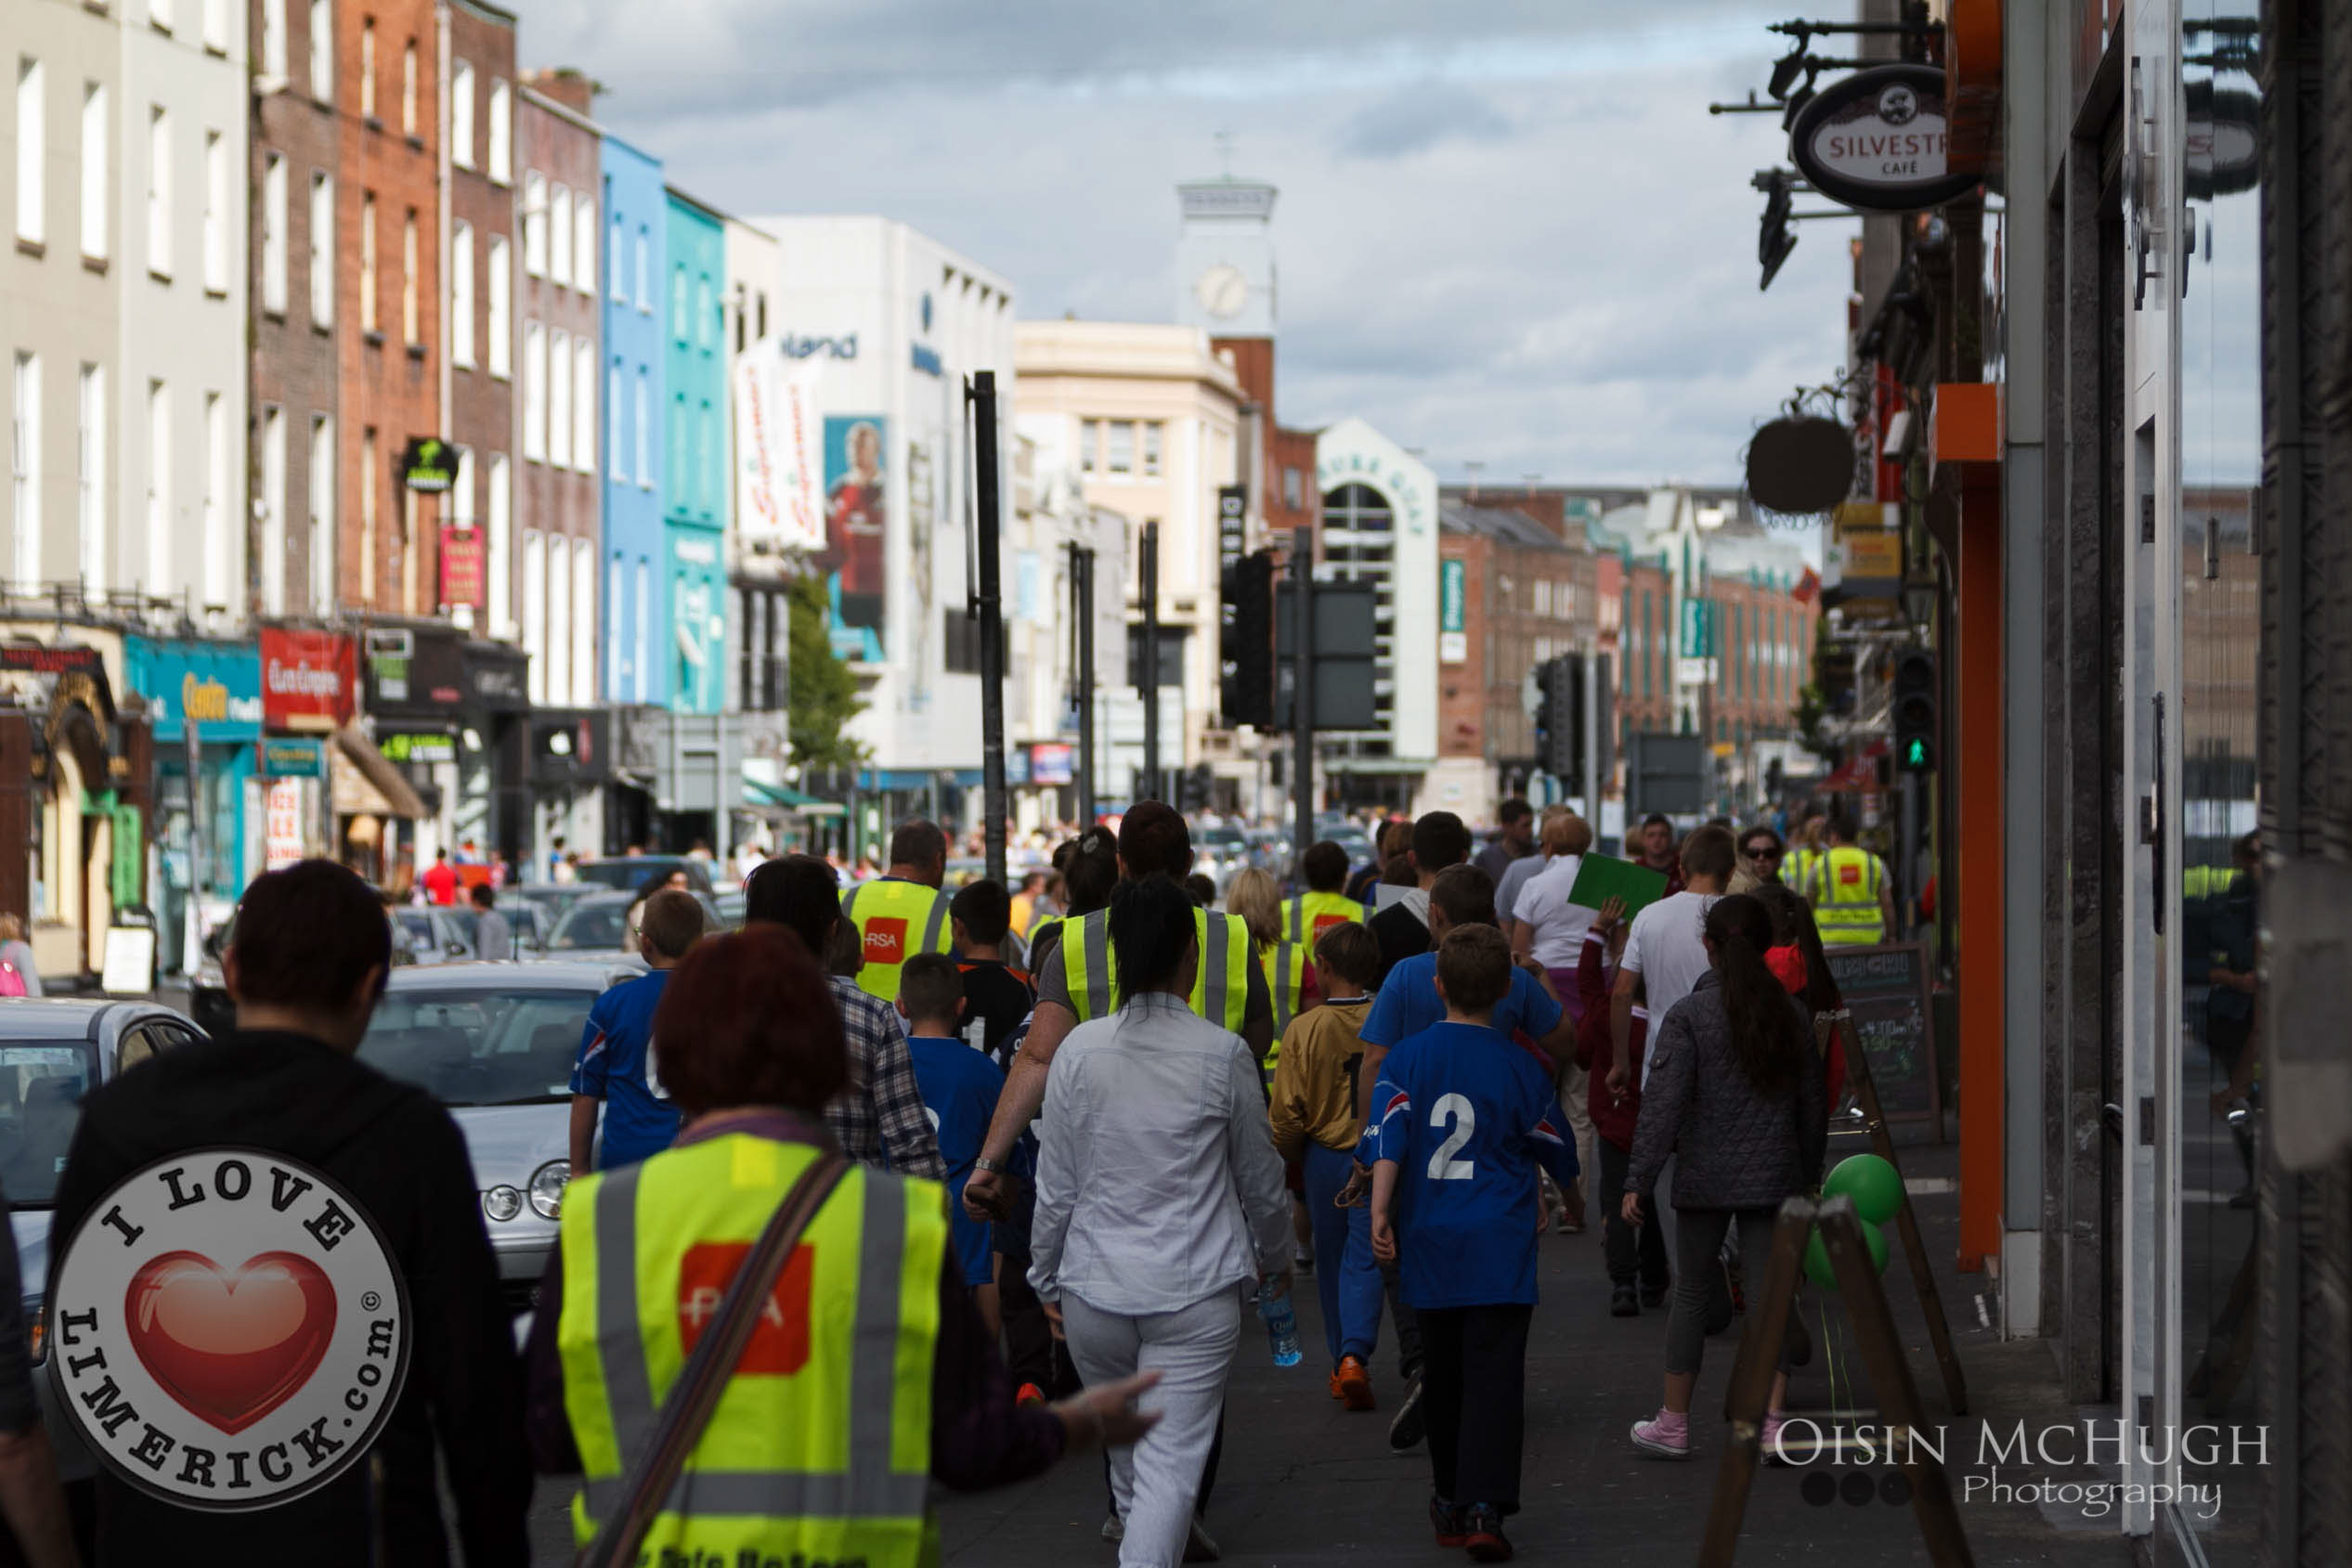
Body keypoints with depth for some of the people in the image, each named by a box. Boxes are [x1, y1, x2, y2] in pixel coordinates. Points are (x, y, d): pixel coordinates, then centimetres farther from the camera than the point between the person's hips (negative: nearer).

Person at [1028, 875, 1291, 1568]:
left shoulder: (1079, 1051, -3)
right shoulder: (1223, 1054, -6)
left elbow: (1055, 1190, 2)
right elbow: (1261, 1180, 6)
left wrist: (1047, 1278, 17)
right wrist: (1276, 1259, 24)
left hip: (1094, 1286, 3)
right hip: (1196, 1290, -2)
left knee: (1126, 1449, 22)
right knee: (1171, 1465, -3)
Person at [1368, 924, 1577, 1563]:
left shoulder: (1408, 1056, -1)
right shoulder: (1519, 1067, -2)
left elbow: (1388, 1138, -12)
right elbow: (1555, 1150, 11)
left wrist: (1380, 1211, -14)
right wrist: (1571, 1188, 31)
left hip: (1429, 1242, 2)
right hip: (1500, 1246, -2)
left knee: (1443, 1376, 15)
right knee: (1494, 1375, -5)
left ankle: (1451, 1502, 25)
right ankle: (1484, 1506, -19)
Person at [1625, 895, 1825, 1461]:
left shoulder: (1687, 1016, -9)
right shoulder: (1792, 1015, 4)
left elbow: (1664, 1102, -15)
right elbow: (1812, 1105, 11)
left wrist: (1638, 1179, -14)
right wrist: (1808, 1170, 24)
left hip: (1705, 1179, -2)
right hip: (1774, 1176, 2)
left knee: (1691, 1291, 8)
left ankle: (1674, 1424, 16)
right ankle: (1773, 1422, -3)